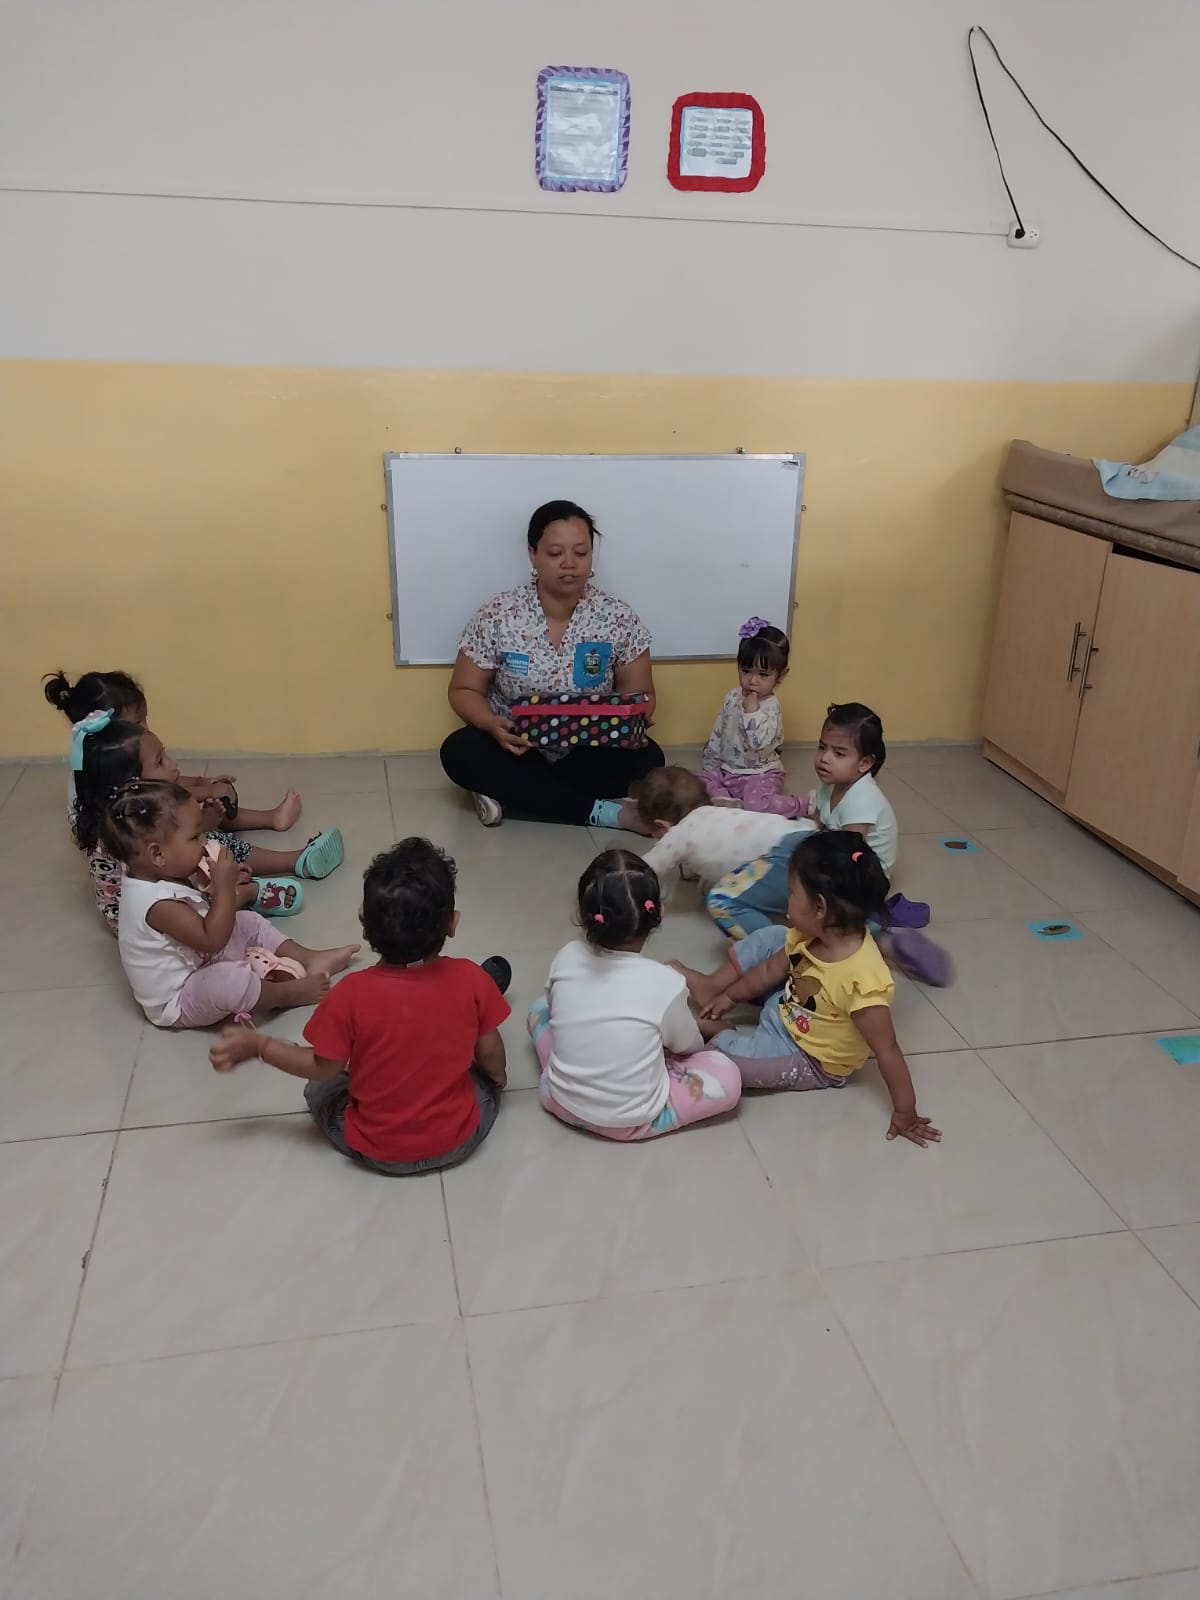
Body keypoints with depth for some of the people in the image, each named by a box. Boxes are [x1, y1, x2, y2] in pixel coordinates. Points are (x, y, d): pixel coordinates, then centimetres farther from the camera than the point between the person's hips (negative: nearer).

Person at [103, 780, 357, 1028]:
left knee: (248, 922, 13)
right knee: (230, 979, -37)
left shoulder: (157, 877, -4)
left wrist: (218, 886, -6)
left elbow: (204, 915, 12)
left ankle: (309, 959, 9)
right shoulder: (159, 903, -34)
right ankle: (288, 993, -12)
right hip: (175, 1003, -11)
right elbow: (212, 940, -32)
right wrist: (225, 886, -30)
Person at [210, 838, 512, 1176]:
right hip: (460, 1141, 2)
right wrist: (498, 1076, 18)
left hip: (376, 1152, -1)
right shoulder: (473, 981, -20)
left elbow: (324, 1067, -11)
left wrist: (257, 1046, 1)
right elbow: (491, 1056, -5)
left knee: (318, 1087, 26)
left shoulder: (352, 994, -25)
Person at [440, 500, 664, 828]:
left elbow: (638, 693, -1)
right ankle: (605, 812, -26)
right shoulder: (498, 615, -9)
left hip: (590, 756, 0)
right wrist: (492, 724, -25)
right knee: (460, 752, -29)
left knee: (647, 758, -27)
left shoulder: (619, 618, -8)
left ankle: (509, 793, -20)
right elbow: (465, 690, -3)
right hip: (517, 750, 0)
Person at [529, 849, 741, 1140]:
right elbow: (688, 1046, -1)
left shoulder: (566, 959, -13)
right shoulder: (665, 983, -22)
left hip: (560, 1101, 4)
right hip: (631, 1121, -3)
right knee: (726, 1076, 7)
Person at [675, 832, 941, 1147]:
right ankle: (710, 985, 18)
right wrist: (730, 995, 10)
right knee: (770, 938, 3)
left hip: (811, 1061, -7)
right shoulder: (815, 934, -16)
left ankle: (718, 1031, 9)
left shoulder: (862, 980, -40)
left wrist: (905, 1112, -25)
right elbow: (772, 970, 3)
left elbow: (887, 1050, -32)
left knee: (723, 1058, -24)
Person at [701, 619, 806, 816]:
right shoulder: (732, 697, 3)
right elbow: (717, 734, 13)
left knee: (755, 805, -31)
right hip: (727, 771, 7)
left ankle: (807, 804, -11)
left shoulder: (771, 707, -18)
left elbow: (759, 743, -32)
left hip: (760, 775, -7)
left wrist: (751, 709, -33)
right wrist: (710, 764, 11)